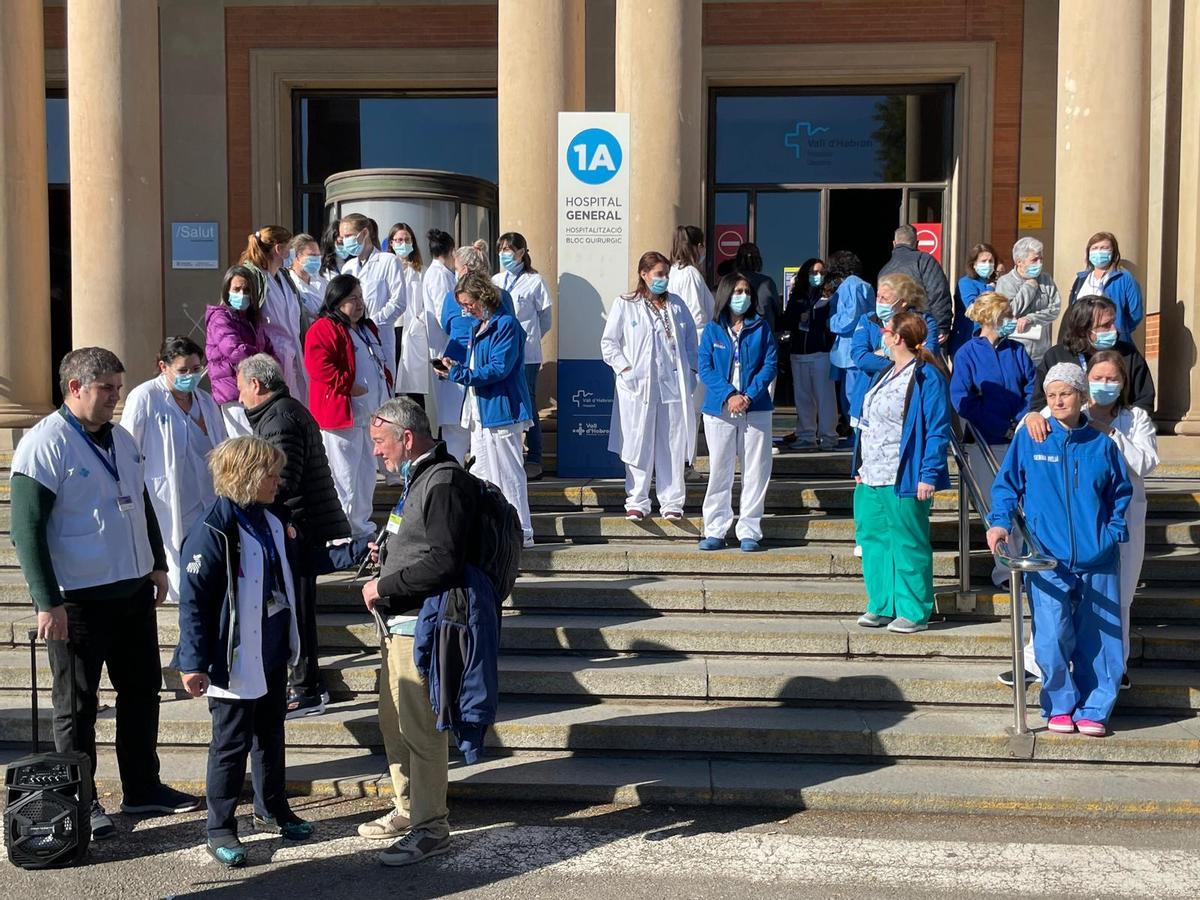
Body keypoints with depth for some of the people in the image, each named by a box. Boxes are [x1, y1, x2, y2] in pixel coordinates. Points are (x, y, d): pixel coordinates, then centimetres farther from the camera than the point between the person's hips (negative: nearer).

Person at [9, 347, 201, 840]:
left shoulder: (122, 440, 10)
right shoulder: (45, 444, -14)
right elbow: (27, 528, -17)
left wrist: (157, 565, 19)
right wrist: (48, 602, -19)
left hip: (133, 591, 8)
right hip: (77, 600, -8)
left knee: (142, 690, 16)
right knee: (77, 705, 6)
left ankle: (142, 787, 30)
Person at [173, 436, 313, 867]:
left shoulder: (270, 522, 5)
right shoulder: (213, 532, -20)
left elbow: (285, 581, 19)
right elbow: (193, 601, -19)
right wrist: (194, 662, -18)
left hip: (272, 656, 8)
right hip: (234, 661, -8)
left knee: (271, 736, 19)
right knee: (232, 744, 3)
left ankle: (272, 810, 35)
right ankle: (220, 829, 17)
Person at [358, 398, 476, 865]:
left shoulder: (445, 483, -17)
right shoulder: (418, 478, 16)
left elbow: (442, 563, -24)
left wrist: (383, 587, -16)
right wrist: (388, 554, 11)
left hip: (420, 626, -11)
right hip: (398, 623, 11)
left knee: (420, 730, -4)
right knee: (394, 723, 19)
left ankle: (430, 828, 8)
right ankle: (407, 811, 34)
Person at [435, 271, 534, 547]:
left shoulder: (506, 325, -14)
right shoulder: (478, 327, 16)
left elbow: (499, 369, -21)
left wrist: (459, 373, -21)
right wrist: (453, 367, 2)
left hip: (501, 410, -10)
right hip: (480, 411, 10)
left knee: (508, 473, -5)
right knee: (481, 473, 14)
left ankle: (521, 532, 3)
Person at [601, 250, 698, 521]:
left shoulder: (676, 305, 13)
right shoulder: (624, 305, 2)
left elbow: (690, 341, 17)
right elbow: (608, 342, 2)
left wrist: (691, 371, 7)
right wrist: (625, 370, -8)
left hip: (673, 385, 3)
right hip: (638, 387, -3)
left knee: (673, 445, 4)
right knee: (639, 445, 0)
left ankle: (672, 502, 11)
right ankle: (637, 502, 9)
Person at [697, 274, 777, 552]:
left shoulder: (761, 328, 6)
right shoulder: (713, 329, 5)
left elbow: (770, 365, 0)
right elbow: (705, 368, -1)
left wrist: (749, 396, -14)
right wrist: (728, 395, -15)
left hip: (756, 409, 1)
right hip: (719, 409, 0)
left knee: (755, 471, 1)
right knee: (719, 471, 4)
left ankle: (749, 531, 9)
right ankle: (715, 531, 12)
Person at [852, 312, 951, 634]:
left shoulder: (927, 377, -11)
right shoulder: (883, 375, 16)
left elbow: (938, 430, -14)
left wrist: (929, 474, -19)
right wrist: (860, 468, 17)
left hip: (904, 480, -9)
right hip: (871, 477, 9)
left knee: (909, 544, 0)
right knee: (872, 538, 13)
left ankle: (914, 612, 10)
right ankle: (882, 606, 24)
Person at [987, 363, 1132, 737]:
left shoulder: (1101, 445, 7)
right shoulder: (1029, 438, 3)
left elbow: (1121, 493, 14)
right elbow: (1006, 484, 6)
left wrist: (1114, 533, 2)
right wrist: (999, 521, -8)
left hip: (1096, 559, 2)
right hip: (1047, 557, -2)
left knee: (1098, 639, 5)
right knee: (1052, 638, -5)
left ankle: (1093, 710, 20)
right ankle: (1059, 706, 15)